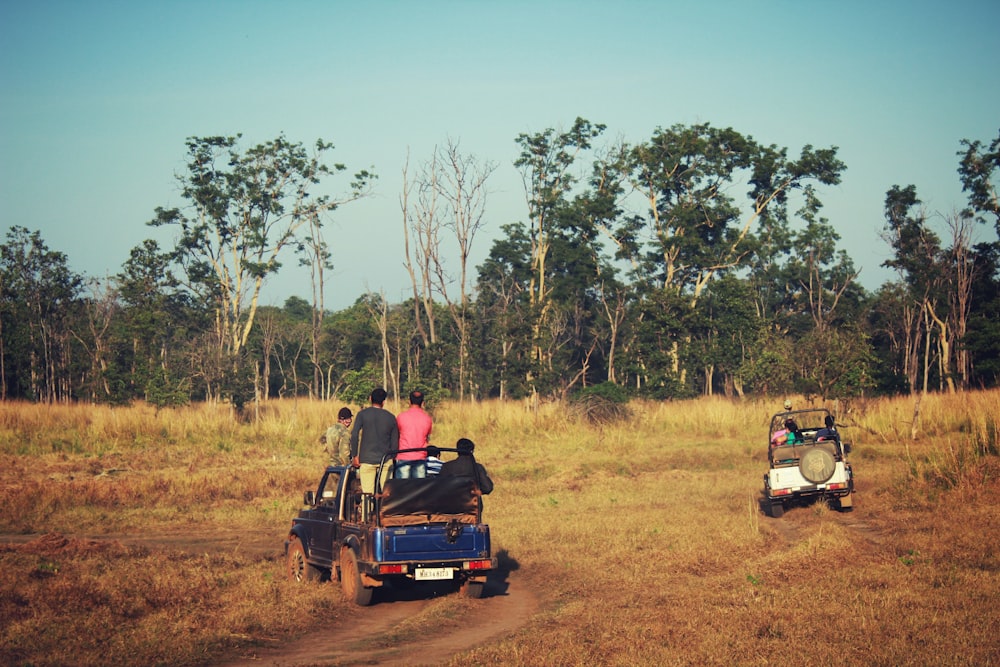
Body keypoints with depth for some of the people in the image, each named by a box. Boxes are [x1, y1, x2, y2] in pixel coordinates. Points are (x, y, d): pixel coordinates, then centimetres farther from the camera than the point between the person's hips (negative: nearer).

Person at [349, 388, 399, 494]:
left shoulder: (362, 414, 0)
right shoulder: (391, 417, 6)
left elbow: (354, 435, -11)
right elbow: (395, 442, 7)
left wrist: (354, 456, -3)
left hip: (366, 459, -2)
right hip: (386, 460, 2)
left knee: (367, 493, -2)